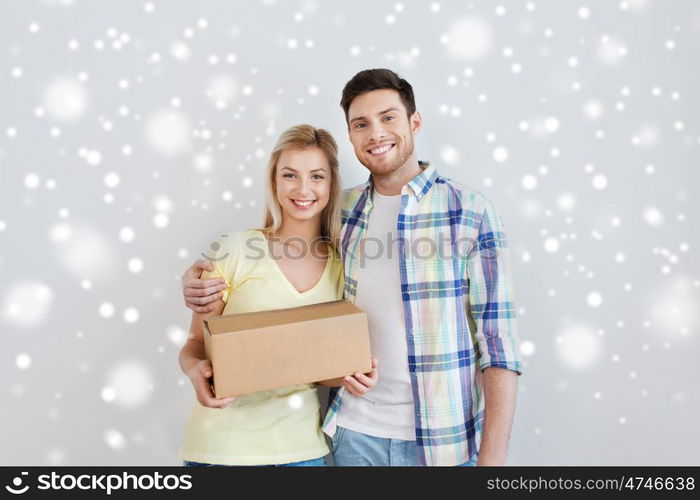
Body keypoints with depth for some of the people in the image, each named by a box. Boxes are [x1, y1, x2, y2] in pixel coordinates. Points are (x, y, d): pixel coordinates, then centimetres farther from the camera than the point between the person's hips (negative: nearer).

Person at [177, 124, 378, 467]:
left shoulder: (342, 266, 0)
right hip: (223, 442, -2)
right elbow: (195, 342, -2)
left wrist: (353, 375, -12)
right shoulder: (235, 249, -9)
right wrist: (196, 370, -22)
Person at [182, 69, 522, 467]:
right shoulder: (344, 210, 2)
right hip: (354, 431, 4)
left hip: (441, 439, -3)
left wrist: (493, 456, -15)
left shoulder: (471, 211, -9)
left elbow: (498, 340, -11)